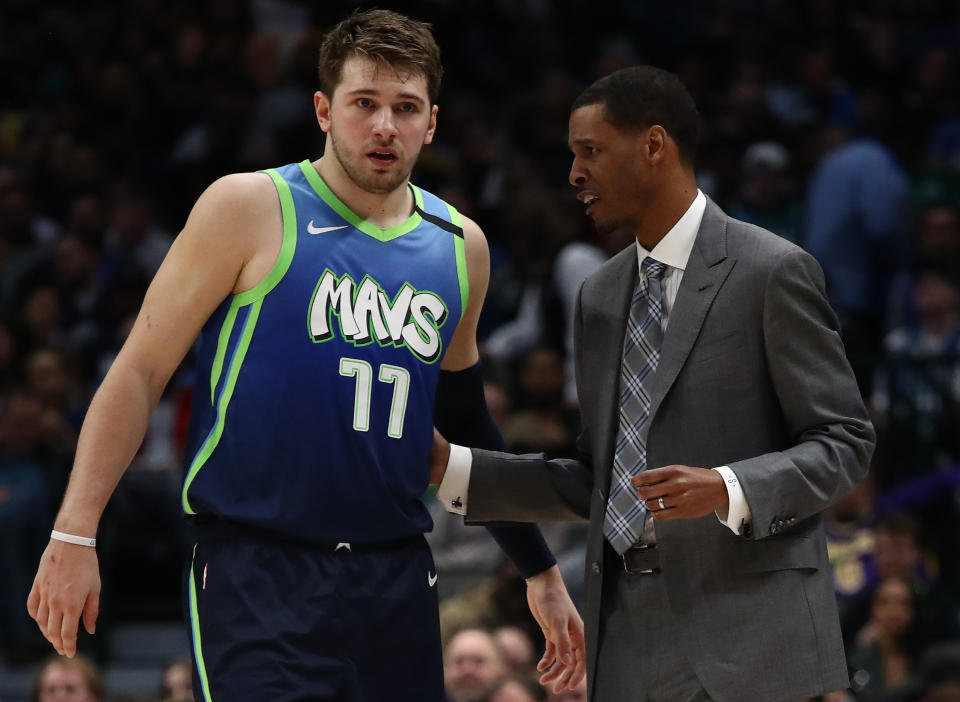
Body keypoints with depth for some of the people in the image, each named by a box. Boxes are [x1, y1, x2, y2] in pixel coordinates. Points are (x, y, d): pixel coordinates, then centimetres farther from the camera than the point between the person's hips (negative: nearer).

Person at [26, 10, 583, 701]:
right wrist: (74, 534, -10)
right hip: (257, 581, -5)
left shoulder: (460, 247, 12)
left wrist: (540, 571, 29)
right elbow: (140, 371, -3)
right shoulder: (250, 210, -3)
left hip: (398, 584, 5)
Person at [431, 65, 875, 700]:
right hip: (627, 633, 6)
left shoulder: (773, 271, -4)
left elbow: (844, 441, -6)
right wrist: (452, 468, 10)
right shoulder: (602, 295, 17)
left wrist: (727, 489, -22)